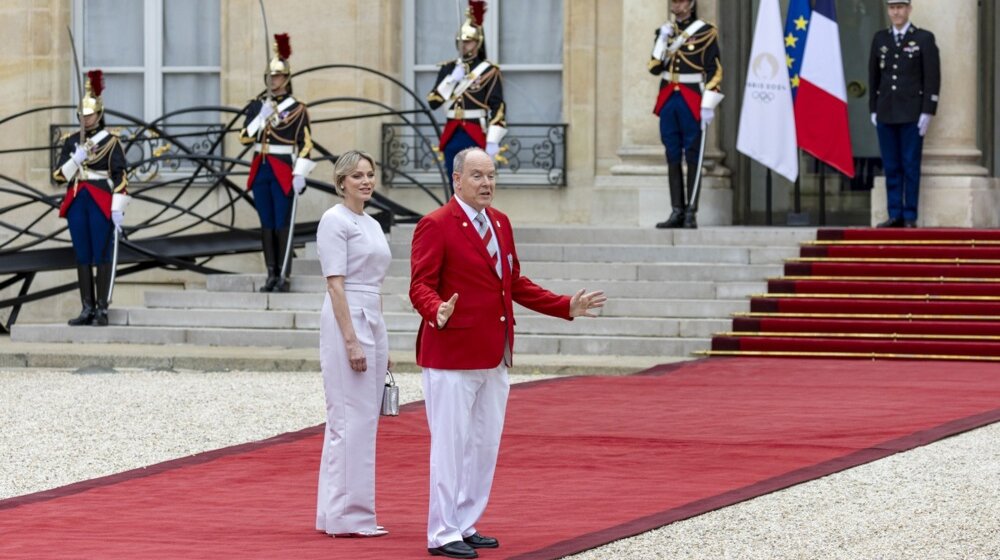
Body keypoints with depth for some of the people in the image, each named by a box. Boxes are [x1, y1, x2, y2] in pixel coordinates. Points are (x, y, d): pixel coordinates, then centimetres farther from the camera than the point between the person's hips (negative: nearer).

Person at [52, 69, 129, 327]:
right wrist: (76, 158, -10)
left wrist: (118, 209, -12)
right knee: (82, 257, 5)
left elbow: (121, 177, -6)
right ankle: (87, 308, 9)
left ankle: (101, 310, -1)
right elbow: (59, 174, 7)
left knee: (102, 256, -3)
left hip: (102, 204, -5)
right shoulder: (71, 141, 11)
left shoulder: (111, 141, -2)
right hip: (76, 202, 5)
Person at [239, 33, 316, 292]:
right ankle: (271, 274, 11)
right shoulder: (257, 106, 11)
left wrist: (300, 174, -14)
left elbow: (305, 144, -6)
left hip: (283, 172, -5)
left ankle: (284, 275, -2)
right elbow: (244, 137, 3)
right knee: (266, 224, 7)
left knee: (282, 224, -5)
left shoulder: (297, 109, -2)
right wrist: (261, 117, -9)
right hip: (260, 171, 5)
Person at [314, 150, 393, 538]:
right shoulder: (335, 221, -9)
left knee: (363, 420, 10)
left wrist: (380, 344, 19)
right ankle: (347, 516, -5)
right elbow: (336, 284, -15)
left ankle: (336, 512, 15)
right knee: (351, 419, -8)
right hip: (346, 321, -9)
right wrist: (351, 340, -20)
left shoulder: (372, 224, 17)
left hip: (373, 322, 9)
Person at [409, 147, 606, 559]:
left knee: (485, 446, 12)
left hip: (494, 356, 8)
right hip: (452, 355, -8)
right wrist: (436, 312, -36)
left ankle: (465, 525, 21)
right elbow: (421, 286, -15)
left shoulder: (500, 223, 13)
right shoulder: (435, 226, -10)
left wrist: (566, 307, 13)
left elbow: (516, 284, 18)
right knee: (451, 445, -4)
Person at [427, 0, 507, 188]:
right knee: (456, 188, 7)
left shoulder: (489, 71, -3)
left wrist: (493, 141, -17)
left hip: (476, 136, -5)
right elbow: (433, 102, 5)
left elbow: (498, 109, -9)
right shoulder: (448, 68, 11)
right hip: (452, 135, 5)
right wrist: (452, 79, -7)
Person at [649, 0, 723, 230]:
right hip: (668, 100, 5)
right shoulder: (665, 32, 12)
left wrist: (708, 106, -13)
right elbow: (654, 68, 9)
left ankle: (691, 213, -2)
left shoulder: (706, 32, -3)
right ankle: (677, 211, 7)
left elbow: (714, 72, -6)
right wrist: (663, 40, -4)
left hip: (692, 101, -5)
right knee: (673, 158, 5)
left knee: (693, 158, -3)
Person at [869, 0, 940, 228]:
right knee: (891, 167, 4)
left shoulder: (924, 38, 0)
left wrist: (927, 112, -10)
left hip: (911, 115, -4)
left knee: (910, 167, -3)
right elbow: (873, 75, 15)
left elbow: (933, 78, -4)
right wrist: (873, 110, 9)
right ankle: (895, 215, 7)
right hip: (886, 114, 4)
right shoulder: (880, 38, 12)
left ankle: (910, 217, 0)